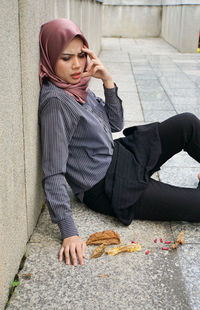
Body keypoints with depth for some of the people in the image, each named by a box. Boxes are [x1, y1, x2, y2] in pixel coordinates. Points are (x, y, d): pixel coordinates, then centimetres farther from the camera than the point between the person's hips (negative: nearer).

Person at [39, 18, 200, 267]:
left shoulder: (77, 86, 0)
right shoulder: (55, 101, -24)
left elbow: (115, 125, 6)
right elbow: (53, 174, -26)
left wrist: (108, 82, -9)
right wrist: (69, 233, -29)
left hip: (121, 156, 8)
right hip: (108, 189, -8)